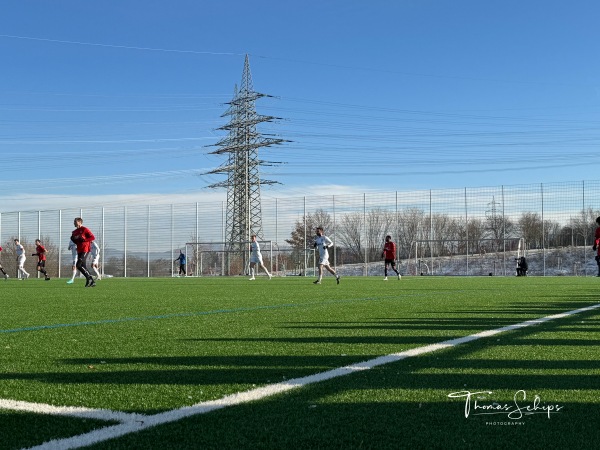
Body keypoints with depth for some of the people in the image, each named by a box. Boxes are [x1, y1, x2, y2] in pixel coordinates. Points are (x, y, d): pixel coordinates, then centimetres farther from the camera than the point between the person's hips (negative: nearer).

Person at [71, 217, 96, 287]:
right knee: (83, 267, 6)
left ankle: (88, 278, -5)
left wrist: (83, 240, -18)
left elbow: (93, 237, -11)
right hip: (79, 251, 9)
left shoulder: (85, 229, -6)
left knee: (78, 265, -18)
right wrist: (73, 239, 3)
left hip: (85, 250, -8)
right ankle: (92, 282, 12)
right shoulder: (74, 232, 17)